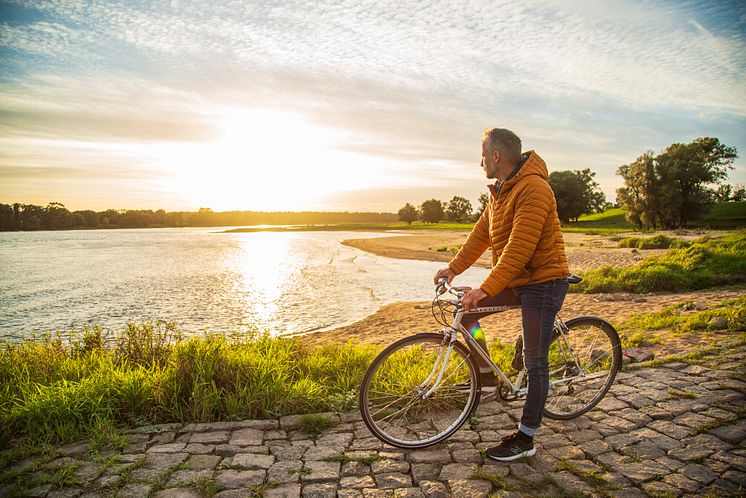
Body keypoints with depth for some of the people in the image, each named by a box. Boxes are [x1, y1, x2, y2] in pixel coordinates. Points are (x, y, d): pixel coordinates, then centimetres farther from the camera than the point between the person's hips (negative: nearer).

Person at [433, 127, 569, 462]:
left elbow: (519, 248, -29)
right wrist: (453, 268, 9)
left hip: (542, 281, -9)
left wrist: (486, 289, -31)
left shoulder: (533, 189, -22)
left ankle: (525, 439, 11)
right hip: (514, 281, 9)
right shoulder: (500, 191, 10)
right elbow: (482, 233, 13)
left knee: (535, 361, -1)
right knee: (466, 310, 3)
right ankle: (486, 375, 20)